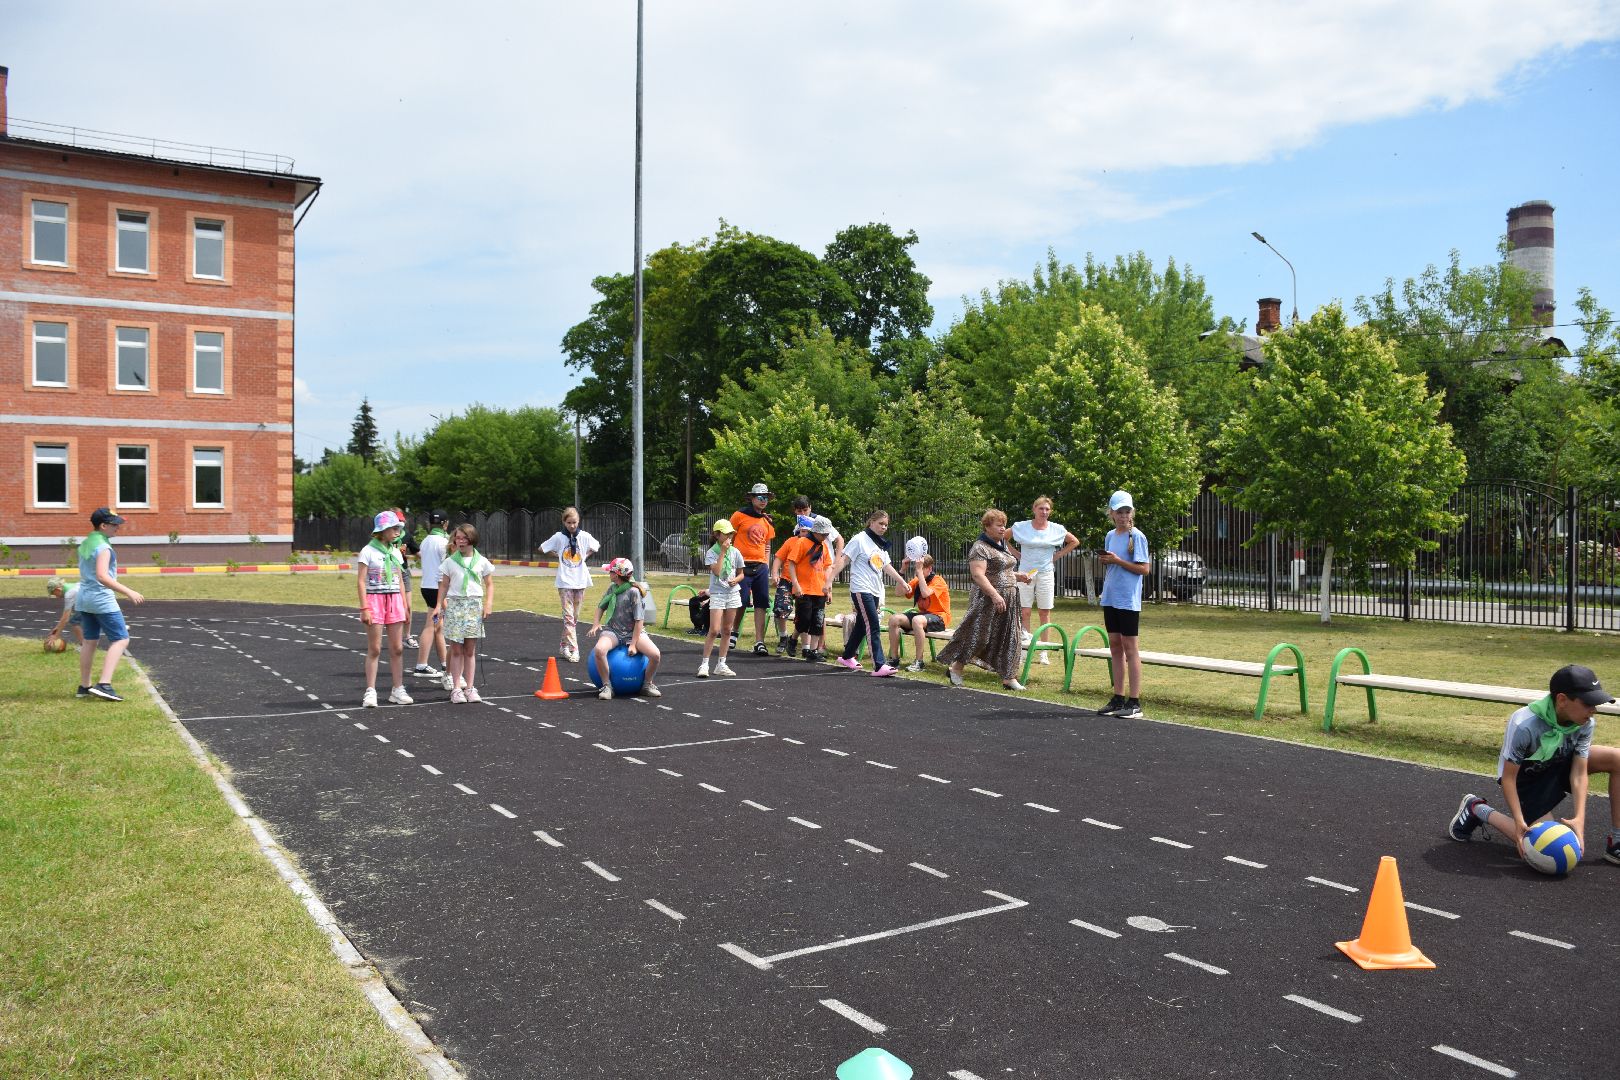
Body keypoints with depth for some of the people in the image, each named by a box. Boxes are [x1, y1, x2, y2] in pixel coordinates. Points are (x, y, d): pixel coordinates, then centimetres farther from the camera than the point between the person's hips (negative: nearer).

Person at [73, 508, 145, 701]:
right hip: (102, 601, -9)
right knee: (120, 640, -6)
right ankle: (104, 684, -16)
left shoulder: (85, 544, 13)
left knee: (90, 641, 15)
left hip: (84, 598, 9)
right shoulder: (103, 547, -17)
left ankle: (84, 686, 19)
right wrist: (128, 592, -30)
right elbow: (102, 576, -28)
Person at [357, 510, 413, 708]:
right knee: (374, 649, -3)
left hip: (394, 600, 5)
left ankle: (398, 690, 11)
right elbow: (361, 581, -8)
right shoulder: (368, 551, -5)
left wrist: (404, 606, 12)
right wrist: (365, 608, -15)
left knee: (397, 648, 5)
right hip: (375, 600, -5)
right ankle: (370, 692, 2)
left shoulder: (395, 552, 12)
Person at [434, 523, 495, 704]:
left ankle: (470, 688, 8)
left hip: (474, 605, 0)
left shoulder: (482, 562, 5)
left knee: (470, 650, 3)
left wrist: (488, 603, -4)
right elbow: (444, 585, 9)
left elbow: (489, 585, 9)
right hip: (454, 604, 0)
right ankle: (456, 688, 3)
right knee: (456, 650, 0)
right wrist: (439, 605, 1)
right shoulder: (450, 561, 6)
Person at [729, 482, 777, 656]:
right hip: (743, 565, -5)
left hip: (761, 567, 5)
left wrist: (766, 565, 14)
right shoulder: (739, 516, -1)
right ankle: (733, 632, 23)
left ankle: (759, 642, 3)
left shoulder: (766, 521, 15)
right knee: (741, 603, -2)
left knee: (761, 605, 0)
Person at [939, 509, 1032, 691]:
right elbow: (978, 575, -22)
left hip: (1008, 600, 9)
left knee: (1008, 638, 5)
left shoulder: (1002, 546, 17)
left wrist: (1016, 576, 10)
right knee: (978, 635, -4)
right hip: (987, 601, -9)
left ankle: (1008, 677, 9)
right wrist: (995, 595, -28)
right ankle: (955, 667, 13)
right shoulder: (980, 548, -12)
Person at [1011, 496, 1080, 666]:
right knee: (1024, 611, -3)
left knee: (1045, 612, 3)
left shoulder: (1056, 529, 1)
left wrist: (1057, 555, 4)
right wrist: (1017, 555, 2)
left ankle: (1042, 652, 8)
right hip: (1025, 572, -1)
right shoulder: (1021, 527, -2)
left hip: (1046, 573, 1)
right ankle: (1025, 650, 1)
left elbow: (1075, 542, 14)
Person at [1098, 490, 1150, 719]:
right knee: (1115, 646, 10)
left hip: (1128, 599, -7)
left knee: (1129, 647, -5)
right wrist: (1104, 561, 0)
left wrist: (1117, 561, -18)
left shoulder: (1136, 536, -9)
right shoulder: (1110, 536, 13)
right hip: (1110, 598, 7)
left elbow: (1144, 569, -14)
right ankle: (1118, 699, 17)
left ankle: (1135, 703, -1)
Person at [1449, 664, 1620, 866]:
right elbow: (1508, 777, -27)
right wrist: (1519, 822, -33)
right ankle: (1477, 809, 5)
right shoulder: (1524, 726, -35)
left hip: (1561, 765, 6)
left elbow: (1579, 773, -17)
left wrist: (1579, 818, -30)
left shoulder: (1586, 724, -18)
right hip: (1526, 778, -6)